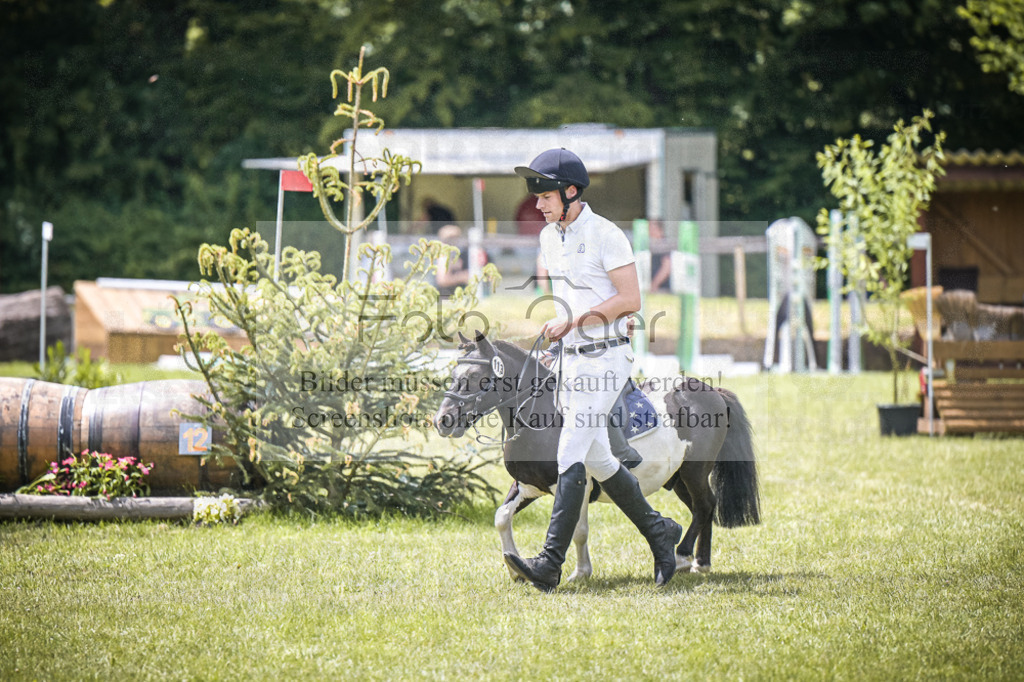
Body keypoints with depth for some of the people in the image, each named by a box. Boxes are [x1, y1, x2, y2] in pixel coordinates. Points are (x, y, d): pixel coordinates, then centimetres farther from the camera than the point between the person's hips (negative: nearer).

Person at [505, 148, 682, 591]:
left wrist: (574, 320, -19)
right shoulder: (549, 238, 12)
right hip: (572, 359, 9)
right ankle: (658, 532, 29)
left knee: (571, 455, -15)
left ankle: (550, 564, -20)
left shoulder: (604, 235, -13)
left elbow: (630, 299, -16)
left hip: (606, 358, -9)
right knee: (596, 458, 13)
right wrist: (557, 331, 9)